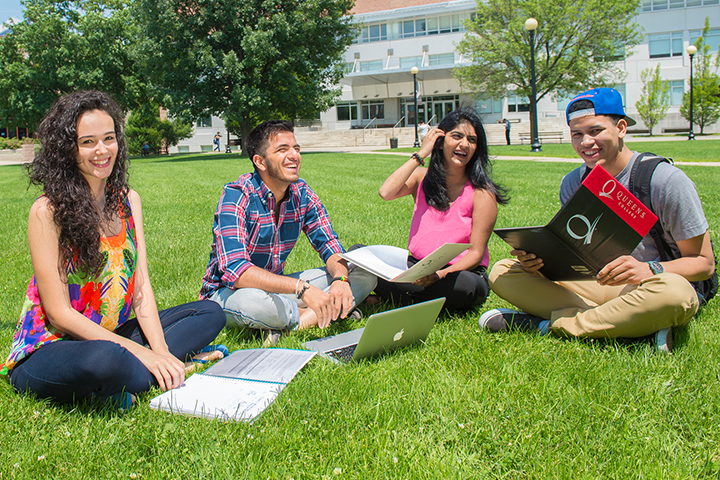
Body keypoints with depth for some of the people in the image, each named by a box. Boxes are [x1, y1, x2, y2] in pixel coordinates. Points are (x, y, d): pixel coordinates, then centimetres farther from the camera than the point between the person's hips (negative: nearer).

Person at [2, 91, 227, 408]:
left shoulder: (128, 201, 5)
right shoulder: (48, 211, -15)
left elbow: (141, 288, 2)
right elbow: (59, 312, -17)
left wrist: (160, 352, -14)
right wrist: (140, 352, -22)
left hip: (114, 335, 7)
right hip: (50, 347, -7)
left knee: (210, 313, 1)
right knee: (106, 359, -40)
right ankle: (176, 369, -13)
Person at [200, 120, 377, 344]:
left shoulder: (301, 193, -3)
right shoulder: (236, 196, -22)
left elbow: (328, 243, 0)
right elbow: (234, 269, -34)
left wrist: (340, 278, -24)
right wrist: (302, 288, -43)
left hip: (277, 285, 6)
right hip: (229, 291, -5)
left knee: (365, 275, -7)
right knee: (250, 301, -43)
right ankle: (313, 316, -14)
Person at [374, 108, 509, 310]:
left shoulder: (482, 193, -7)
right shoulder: (423, 178, 4)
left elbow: (476, 252, -11)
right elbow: (386, 193, -16)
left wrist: (442, 274, -30)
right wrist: (420, 154, -10)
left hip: (458, 272, -2)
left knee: (468, 286, -39)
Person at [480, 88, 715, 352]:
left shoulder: (667, 180, -12)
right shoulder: (572, 183, 3)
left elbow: (705, 263, -8)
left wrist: (650, 270, -29)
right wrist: (538, 256, -15)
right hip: (598, 286, 4)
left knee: (674, 290, -41)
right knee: (502, 273, -12)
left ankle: (545, 325, -25)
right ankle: (634, 325, -23)